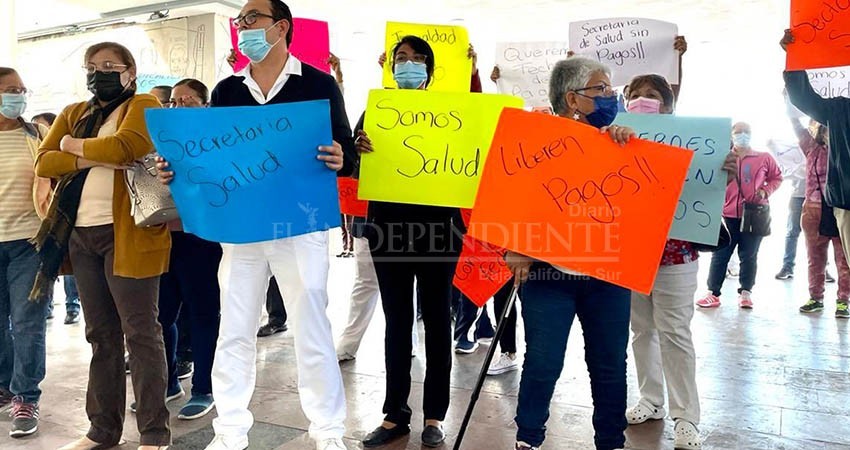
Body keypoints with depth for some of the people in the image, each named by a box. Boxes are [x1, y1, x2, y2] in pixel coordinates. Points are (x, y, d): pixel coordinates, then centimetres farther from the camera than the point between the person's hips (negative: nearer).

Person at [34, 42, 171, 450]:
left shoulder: (143, 106, 1)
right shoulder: (73, 113, 19)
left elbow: (124, 146, -19)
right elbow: (43, 163, 5)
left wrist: (73, 145, -1)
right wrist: (96, 158, -11)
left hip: (126, 233, -6)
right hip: (81, 233, 6)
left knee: (140, 332, -3)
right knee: (100, 334, 12)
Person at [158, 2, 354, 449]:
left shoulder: (318, 83, 2)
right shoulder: (226, 90, 13)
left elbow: (346, 151, -2)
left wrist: (340, 160, -24)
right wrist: (175, 169, -4)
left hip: (300, 226, -4)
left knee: (311, 330, 1)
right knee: (233, 332, 9)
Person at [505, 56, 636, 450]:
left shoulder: (616, 143, 11)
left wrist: (630, 143, -12)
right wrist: (514, 249, -17)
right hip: (548, 271, -4)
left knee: (610, 364, 11)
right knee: (542, 362, -1)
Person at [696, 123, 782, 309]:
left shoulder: (764, 158, 5)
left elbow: (777, 177, 15)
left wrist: (765, 191, -3)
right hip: (728, 215, 0)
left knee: (749, 256, 7)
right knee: (720, 254, 1)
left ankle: (745, 293, 17)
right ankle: (713, 293, 7)